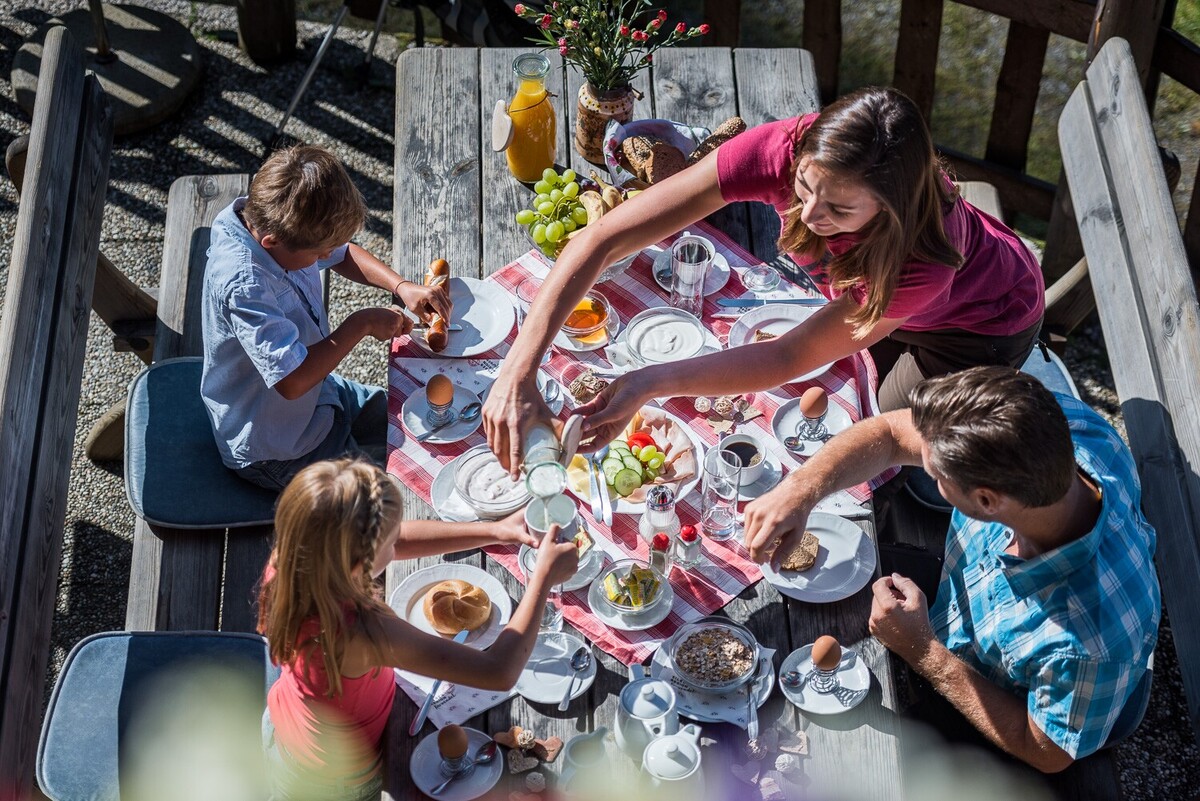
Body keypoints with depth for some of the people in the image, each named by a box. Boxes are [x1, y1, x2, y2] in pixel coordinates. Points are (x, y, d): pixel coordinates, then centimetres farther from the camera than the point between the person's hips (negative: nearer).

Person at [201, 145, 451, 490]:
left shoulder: (267, 220, -12)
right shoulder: (243, 285, -37)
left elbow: (343, 254, 8)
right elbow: (293, 381, -40)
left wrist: (402, 287, -8)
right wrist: (361, 325, -28)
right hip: (279, 454, -8)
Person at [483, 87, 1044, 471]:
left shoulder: (925, 259, -47)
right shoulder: (783, 150, -40)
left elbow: (792, 356, -36)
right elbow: (603, 239, -42)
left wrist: (651, 383, -47)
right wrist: (519, 372, -50)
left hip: (983, 319, -3)